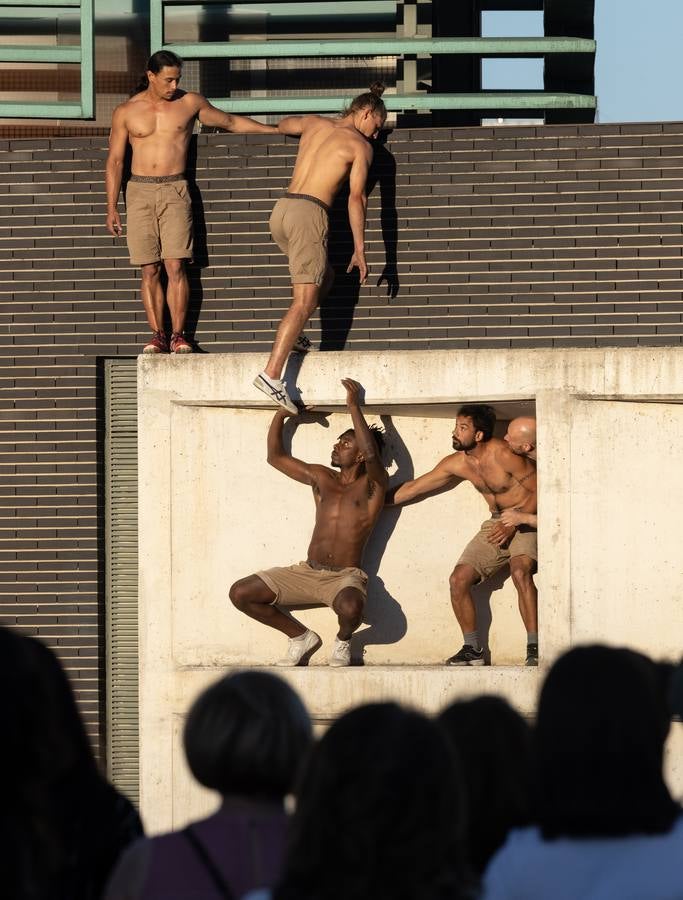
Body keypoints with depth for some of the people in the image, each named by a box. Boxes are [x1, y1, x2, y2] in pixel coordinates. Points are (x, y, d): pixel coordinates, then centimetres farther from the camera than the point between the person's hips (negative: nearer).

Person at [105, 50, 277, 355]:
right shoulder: (126, 112, 4)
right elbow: (114, 161, 7)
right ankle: (157, 336, 2)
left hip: (174, 192, -1)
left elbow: (231, 122, 18)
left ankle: (179, 335, -7)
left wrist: (277, 129, 20)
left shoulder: (190, 103, 6)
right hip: (139, 192, 1)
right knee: (150, 270, -2)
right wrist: (111, 207, 2)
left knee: (175, 266, -11)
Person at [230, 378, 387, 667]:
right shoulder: (321, 478, 13)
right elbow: (275, 456, 20)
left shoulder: (372, 485, -3)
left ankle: (343, 641, -1)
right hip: (307, 572, 6)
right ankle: (300, 637, 12)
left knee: (350, 607, -42)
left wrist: (354, 406, -23)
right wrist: (281, 413, 12)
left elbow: (372, 453, -25)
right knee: (240, 593, -7)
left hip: (345, 577, -6)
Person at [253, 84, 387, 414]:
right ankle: (272, 374, -26)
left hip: (281, 210, 7)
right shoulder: (360, 146, 3)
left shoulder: (313, 124, 20)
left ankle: (290, 336, 15)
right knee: (304, 300, -12)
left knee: (324, 276, 28)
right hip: (309, 214, -7)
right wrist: (359, 250, -2)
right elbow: (356, 197, -4)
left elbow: (283, 124, 42)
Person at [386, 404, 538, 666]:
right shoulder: (458, 463, 2)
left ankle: (534, 649, -31)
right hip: (496, 524, 7)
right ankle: (473, 650, 6)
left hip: (525, 519, -7)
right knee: (459, 579, -6)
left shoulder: (503, 455, -19)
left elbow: (539, 491, -16)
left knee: (520, 571, -34)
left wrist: (513, 524, -23)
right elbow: (413, 488, 13)